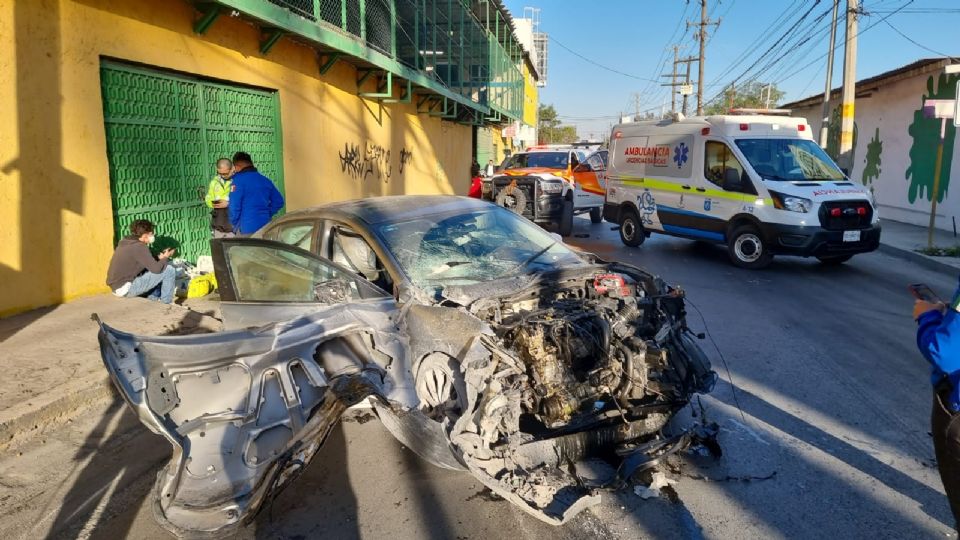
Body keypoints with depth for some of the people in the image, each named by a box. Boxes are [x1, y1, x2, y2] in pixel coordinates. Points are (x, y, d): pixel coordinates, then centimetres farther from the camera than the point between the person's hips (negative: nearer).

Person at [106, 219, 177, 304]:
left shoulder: (125, 242, 9)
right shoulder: (139, 247, -19)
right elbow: (156, 268, -22)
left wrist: (159, 257, 11)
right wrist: (165, 258, -4)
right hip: (126, 288, -10)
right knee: (169, 270, -11)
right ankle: (167, 301, 4)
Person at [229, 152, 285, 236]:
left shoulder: (238, 180, -6)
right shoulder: (265, 180, 12)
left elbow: (234, 206, -10)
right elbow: (278, 201, 13)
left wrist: (235, 225, 3)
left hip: (246, 229, -6)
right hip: (265, 227, 6)